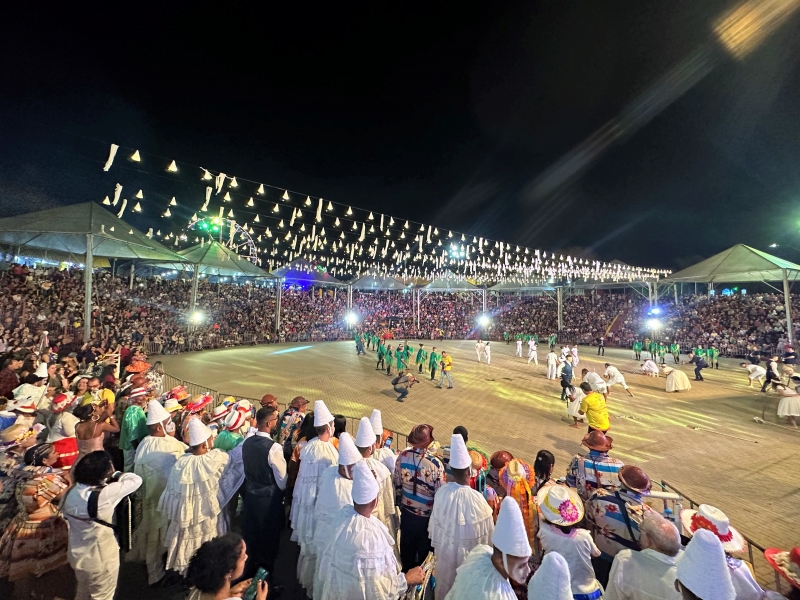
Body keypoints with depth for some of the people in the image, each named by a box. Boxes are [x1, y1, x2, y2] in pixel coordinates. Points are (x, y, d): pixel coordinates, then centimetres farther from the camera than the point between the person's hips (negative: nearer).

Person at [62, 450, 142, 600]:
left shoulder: (72, 493, -11)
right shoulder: (104, 495, -34)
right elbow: (136, 480, -24)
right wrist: (115, 475, -11)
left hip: (78, 555, 7)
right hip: (101, 559, -7)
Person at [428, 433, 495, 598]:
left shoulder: (442, 492, -23)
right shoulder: (477, 499, -33)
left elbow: (435, 522, -6)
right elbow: (484, 532, -17)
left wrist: (437, 543, 12)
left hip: (445, 548, 3)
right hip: (467, 552, -2)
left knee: (445, 582, 29)